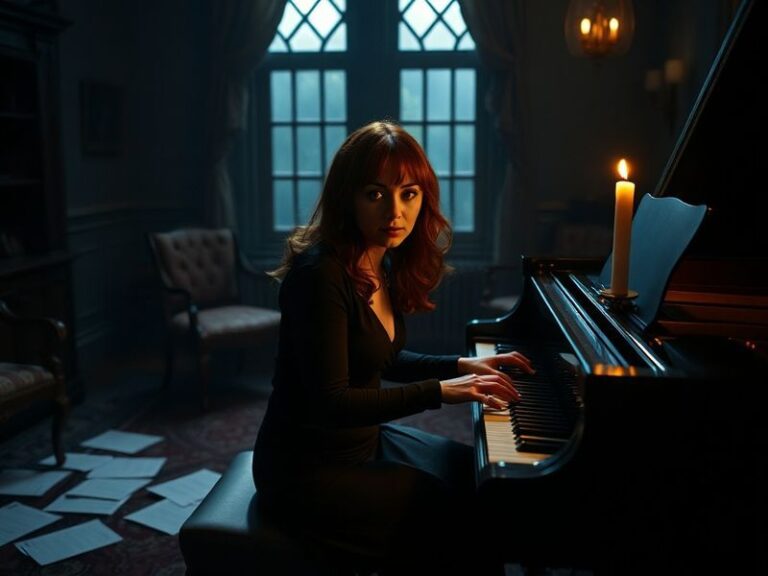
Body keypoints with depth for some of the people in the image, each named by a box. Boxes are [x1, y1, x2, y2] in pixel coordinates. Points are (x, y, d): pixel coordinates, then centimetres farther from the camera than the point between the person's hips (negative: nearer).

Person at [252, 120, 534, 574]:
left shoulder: (384, 266, 2)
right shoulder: (321, 275, -25)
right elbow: (330, 403, -28)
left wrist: (460, 365, 4)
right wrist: (439, 391, -27)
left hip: (364, 438, 9)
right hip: (308, 467, -9)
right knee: (459, 526, -11)